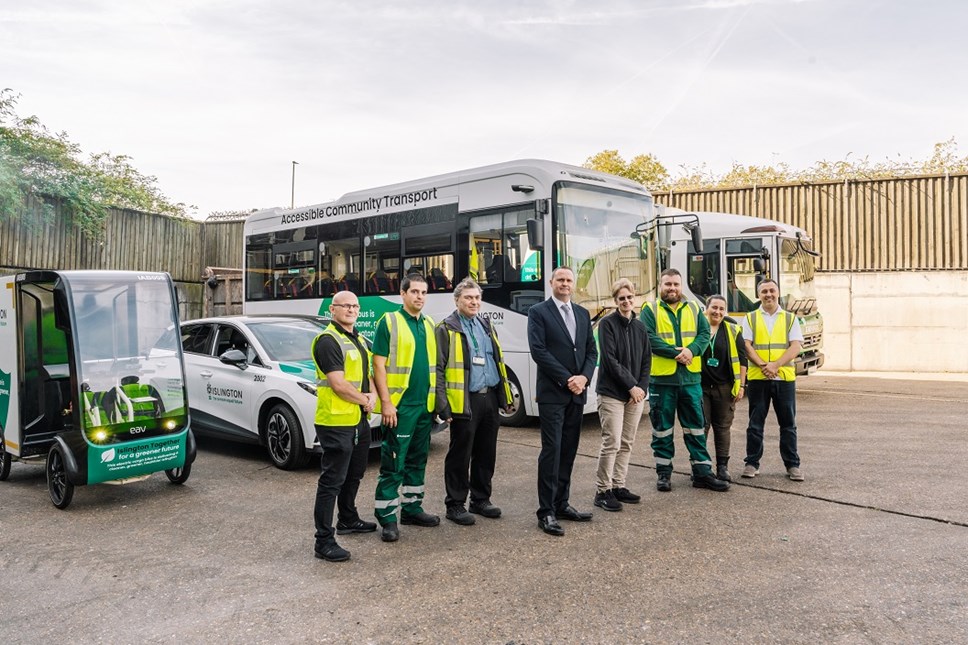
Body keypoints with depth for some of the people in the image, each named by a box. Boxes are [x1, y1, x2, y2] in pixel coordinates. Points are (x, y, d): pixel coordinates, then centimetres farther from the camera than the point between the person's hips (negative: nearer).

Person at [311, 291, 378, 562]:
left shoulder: (359, 340, 15)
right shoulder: (328, 341, -14)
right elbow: (339, 385, -21)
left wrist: (372, 395, 0)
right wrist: (365, 400, -8)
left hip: (359, 420, 10)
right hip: (336, 422, -10)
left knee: (354, 475, 22)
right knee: (332, 481, -6)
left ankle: (348, 520, 40)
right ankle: (324, 541, -1)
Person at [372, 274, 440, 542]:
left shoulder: (429, 324, 12)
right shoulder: (389, 322, -6)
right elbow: (379, 365, -10)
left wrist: (435, 399, 12)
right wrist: (386, 402, -16)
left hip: (425, 405, 7)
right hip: (399, 406, -6)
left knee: (417, 460, 15)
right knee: (393, 462, -4)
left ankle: (412, 508, 27)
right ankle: (387, 517, 4)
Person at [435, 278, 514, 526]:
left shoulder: (486, 326, 16)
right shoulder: (446, 329, -4)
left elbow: (499, 363, 22)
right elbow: (438, 369, -9)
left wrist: (505, 396, 15)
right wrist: (444, 406, -16)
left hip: (490, 398, 6)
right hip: (464, 401, -6)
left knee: (486, 454, 13)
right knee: (460, 456, 2)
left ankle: (480, 500, 27)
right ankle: (455, 505, 14)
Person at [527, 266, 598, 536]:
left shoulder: (583, 314, 15)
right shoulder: (538, 312, -3)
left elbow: (591, 351, 11)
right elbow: (538, 351, -12)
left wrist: (583, 377, -7)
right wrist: (566, 380, -15)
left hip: (577, 392, 6)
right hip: (552, 393, -6)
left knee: (568, 451, 10)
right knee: (552, 450, -7)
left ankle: (561, 503, 20)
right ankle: (546, 512, -1)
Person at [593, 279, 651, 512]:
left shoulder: (640, 327, 12)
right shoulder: (607, 323, -6)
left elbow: (647, 360, 11)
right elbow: (610, 359, -12)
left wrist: (641, 387, -3)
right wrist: (631, 385, -13)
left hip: (636, 394, 6)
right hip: (612, 393, -6)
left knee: (626, 444, 9)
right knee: (612, 443, -8)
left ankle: (619, 486, 19)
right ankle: (603, 491, 1)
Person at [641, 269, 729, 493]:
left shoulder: (693, 309, 12)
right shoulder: (650, 310, 0)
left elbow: (705, 333, 2)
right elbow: (648, 338, -13)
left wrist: (691, 350, -17)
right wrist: (675, 352, -20)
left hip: (691, 377, 3)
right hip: (661, 378, -3)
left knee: (696, 427, 8)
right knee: (662, 428, 6)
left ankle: (702, 472, 15)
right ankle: (664, 473, 16)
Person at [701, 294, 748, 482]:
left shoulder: (733, 331, 6)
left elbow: (741, 359, 7)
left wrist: (741, 385, 1)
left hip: (724, 387, 1)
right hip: (700, 386, -1)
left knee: (723, 427, 6)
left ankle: (722, 466, 14)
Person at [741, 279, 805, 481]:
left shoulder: (790, 318, 9)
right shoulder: (750, 318, 8)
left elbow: (795, 347, -1)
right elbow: (746, 346, -1)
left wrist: (775, 365, -15)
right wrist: (763, 365, -16)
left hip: (785, 377, 0)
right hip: (757, 378, 0)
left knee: (788, 424, 6)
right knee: (755, 424, 5)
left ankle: (792, 465, 15)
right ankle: (752, 463, 12)